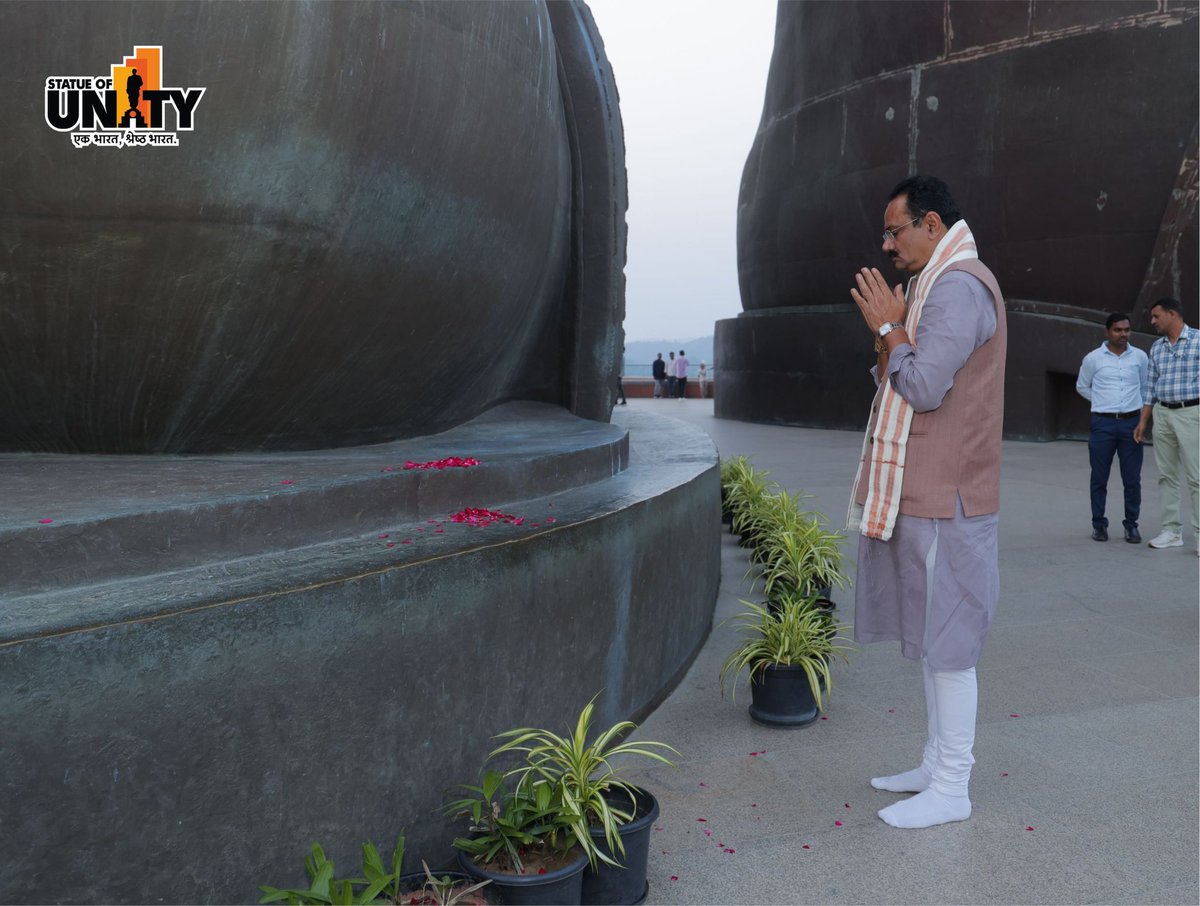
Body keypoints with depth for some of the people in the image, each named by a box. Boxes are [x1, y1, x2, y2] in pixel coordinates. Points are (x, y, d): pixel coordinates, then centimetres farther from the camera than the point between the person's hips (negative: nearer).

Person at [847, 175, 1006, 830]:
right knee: (933, 638, 16)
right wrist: (889, 332, 2)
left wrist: (888, 327, -10)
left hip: (945, 502, -11)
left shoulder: (958, 287, -15)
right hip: (922, 496, 11)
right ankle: (936, 764, 28)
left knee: (947, 644, -2)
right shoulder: (937, 286, 19)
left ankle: (951, 790, 10)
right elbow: (900, 383, 18)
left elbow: (924, 387, -22)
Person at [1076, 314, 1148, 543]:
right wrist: (1104, 403, 9)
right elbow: (1082, 386, 13)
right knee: (1099, 478, 4)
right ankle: (1099, 524, 15)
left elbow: (1146, 387, 19)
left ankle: (1131, 525, 14)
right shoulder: (1093, 358, -1)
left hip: (1131, 422, 1)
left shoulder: (1140, 357, 5)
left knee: (1132, 479, 3)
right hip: (1103, 423, -1)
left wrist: (1141, 409, 14)